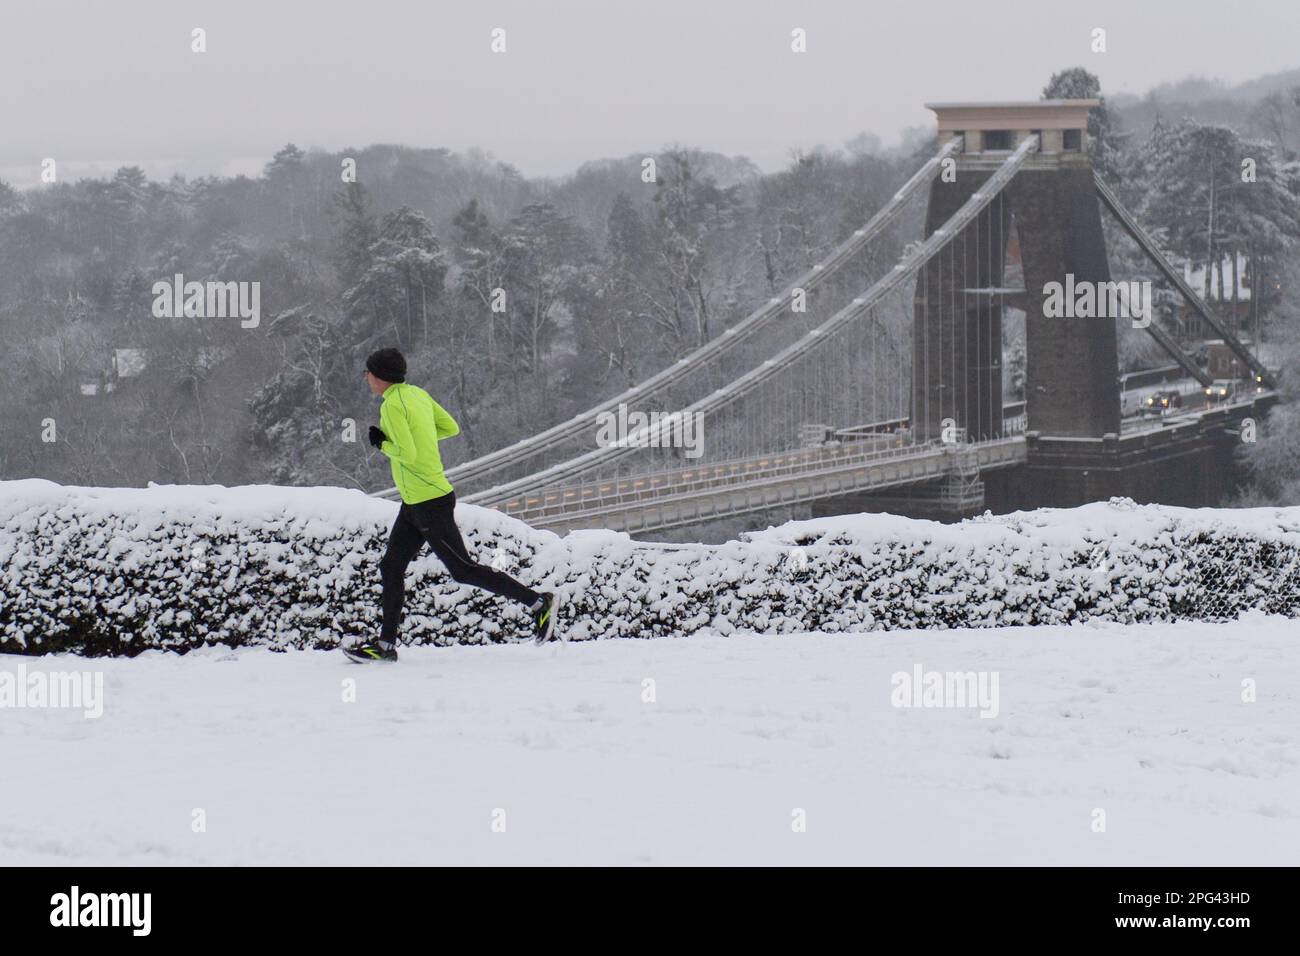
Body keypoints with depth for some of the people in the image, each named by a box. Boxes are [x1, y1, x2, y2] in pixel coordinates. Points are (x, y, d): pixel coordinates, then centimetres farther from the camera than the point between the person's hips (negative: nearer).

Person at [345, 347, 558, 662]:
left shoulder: (393, 405, -18)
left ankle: (538, 602, 2)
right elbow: (451, 427, 16)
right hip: (415, 503, 10)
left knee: (463, 570, -3)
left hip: (430, 504, -10)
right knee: (391, 567, 10)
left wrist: (382, 444, -7)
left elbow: (408, 453, -25)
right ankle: (386, 645, 12)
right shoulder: (418, 394, 8)